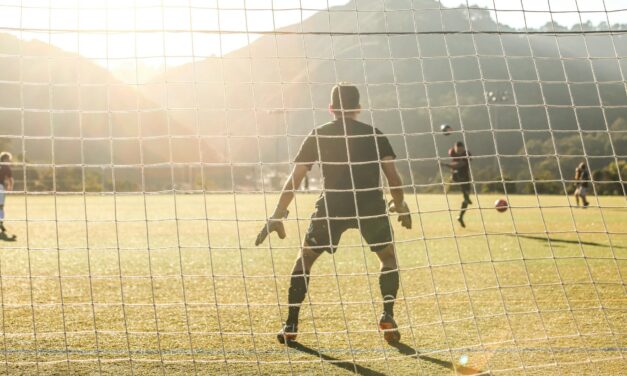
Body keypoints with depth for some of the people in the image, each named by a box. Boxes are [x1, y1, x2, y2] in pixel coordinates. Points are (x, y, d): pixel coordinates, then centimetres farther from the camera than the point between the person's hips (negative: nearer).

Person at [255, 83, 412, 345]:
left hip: (332, 206, 0)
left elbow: (294, 179, 9)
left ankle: (290, 325, 13)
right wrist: (401, 207, 22)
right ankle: (387, 315, 7)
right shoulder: (374, 134, 13)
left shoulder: (318, 135, 12)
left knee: (304, 259, 17)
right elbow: (393, 177, 6)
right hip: (371, 205, 1)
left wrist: (277, 216, 12)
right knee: (389, 257, 24)